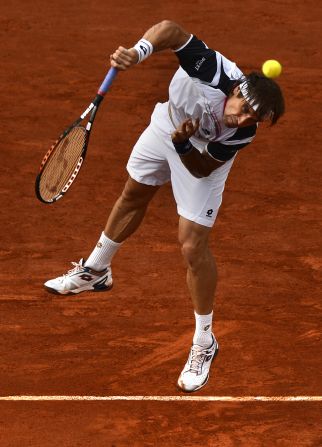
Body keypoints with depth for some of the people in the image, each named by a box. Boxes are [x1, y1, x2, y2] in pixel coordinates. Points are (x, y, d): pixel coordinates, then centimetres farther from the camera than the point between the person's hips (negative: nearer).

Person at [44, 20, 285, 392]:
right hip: (168, 122, 3)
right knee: (133, 196, 27)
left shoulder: (242, 135, -39)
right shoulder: (212, 70, -44)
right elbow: (170, 30, -39)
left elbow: (201, 169, -29)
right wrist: (138, 51, -57)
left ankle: (204, 344, 12)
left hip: (202, 154, -3)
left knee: (193, 245, -9)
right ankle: (95, 271, 56)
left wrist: (184, 144, -48)